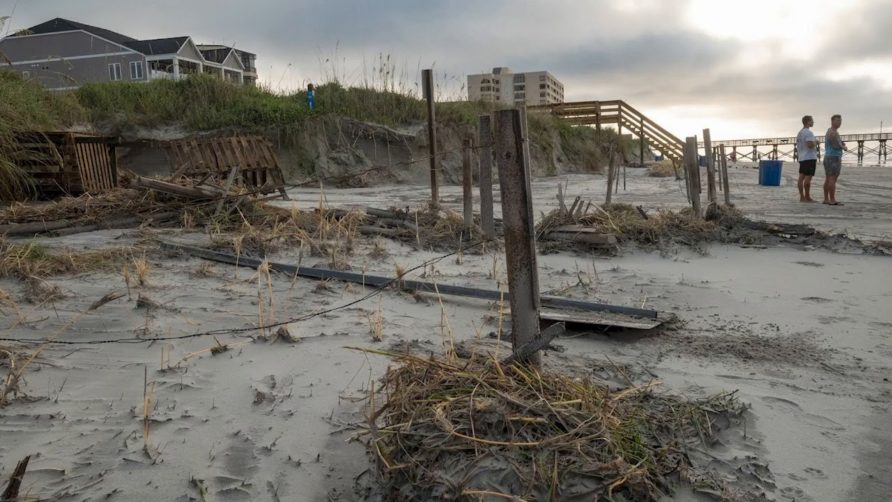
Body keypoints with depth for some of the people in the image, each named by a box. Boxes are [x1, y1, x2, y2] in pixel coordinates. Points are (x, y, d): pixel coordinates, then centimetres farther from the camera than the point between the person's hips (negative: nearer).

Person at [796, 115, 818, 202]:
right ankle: (807, 197, -4)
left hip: (802, 158, 9)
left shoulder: (799, 133, 17)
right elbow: (810, 145, -23)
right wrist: (815, 142, -5)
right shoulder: (808, 132, -13)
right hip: (810, 158, -9)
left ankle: (802, 197, 7)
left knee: (801, 178, 5)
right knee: (808, 178, -6)